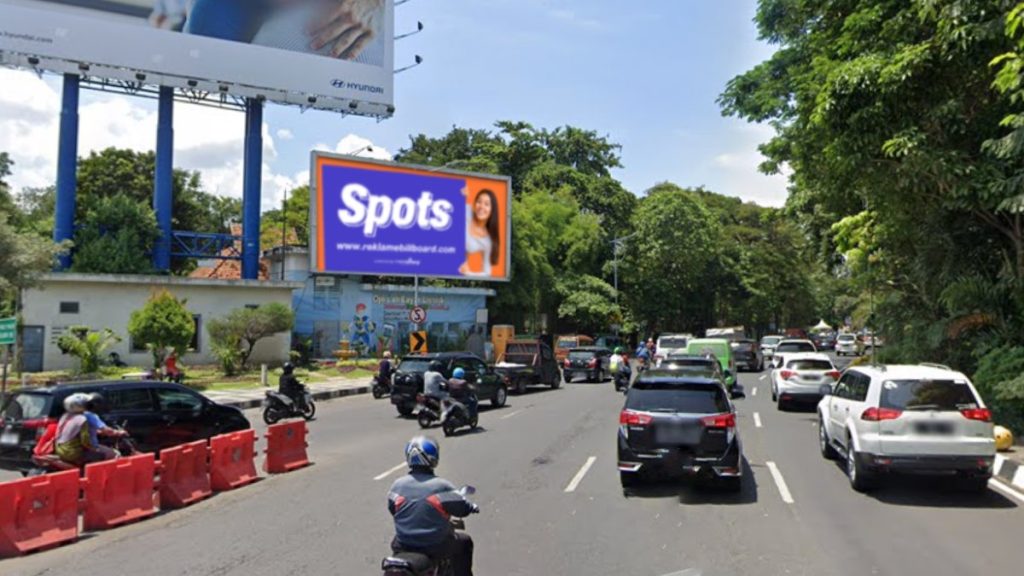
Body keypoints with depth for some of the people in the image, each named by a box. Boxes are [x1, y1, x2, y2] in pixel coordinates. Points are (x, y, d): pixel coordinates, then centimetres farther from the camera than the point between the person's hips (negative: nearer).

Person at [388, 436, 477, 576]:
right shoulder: (442, 486, -17)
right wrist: (473, 507, 16)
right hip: (435, 547, -3)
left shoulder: (397, 485, -6)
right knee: (464, 541, 23)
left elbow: (392, 509, 9)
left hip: (404, 546, 3)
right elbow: (462, 508, -7)